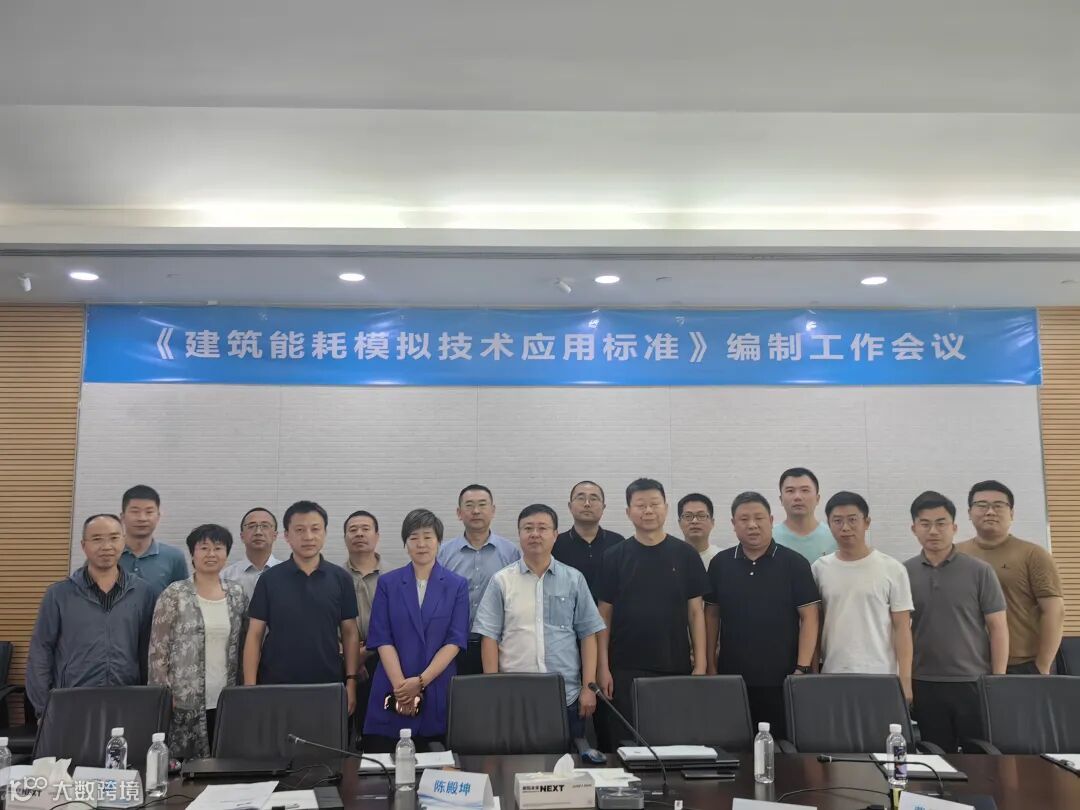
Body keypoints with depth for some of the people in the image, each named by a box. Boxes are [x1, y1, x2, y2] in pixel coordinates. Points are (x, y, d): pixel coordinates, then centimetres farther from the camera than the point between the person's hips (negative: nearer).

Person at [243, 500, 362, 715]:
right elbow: (254, 635, 1)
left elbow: (350, 633, 5)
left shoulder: (341, 579, 2)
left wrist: (351, 682, -2)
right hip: (276, 687, -1)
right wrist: (250, 688, -6)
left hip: (329, 688, 1)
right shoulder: (270, 579, 0)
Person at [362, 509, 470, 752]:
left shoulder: (457, 585, 3)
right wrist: (400, 686, -13)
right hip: (393, 693, 0)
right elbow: (382, 639, -1)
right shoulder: (387, 583, 4)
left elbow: (455, 641, -3)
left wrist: (421, 681, -12)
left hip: (439, 692, 0)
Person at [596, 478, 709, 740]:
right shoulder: (615, 557, 3)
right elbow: (604, 615, 3)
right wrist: (602, 667, -3)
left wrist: (700, 665, -2)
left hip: (675, 668, 1)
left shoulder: (685, 555, 4)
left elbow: (696, 612, 5)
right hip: (625, 670, 0)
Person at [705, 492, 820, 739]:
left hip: (781, 680, -2)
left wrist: (803, 669, -9)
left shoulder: (794, 563, -2)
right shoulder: (720, 564, 6)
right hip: (731, 678, 2)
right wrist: (710, 665, 7)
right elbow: (712, 615, 11)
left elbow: (809, 617, -3)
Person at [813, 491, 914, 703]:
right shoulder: (819, 569, 5)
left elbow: (901, 627, 0)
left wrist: (905, 679, -6)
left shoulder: (892, 570, 0)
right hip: (832, 678, 2)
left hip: (880, 678, -2)